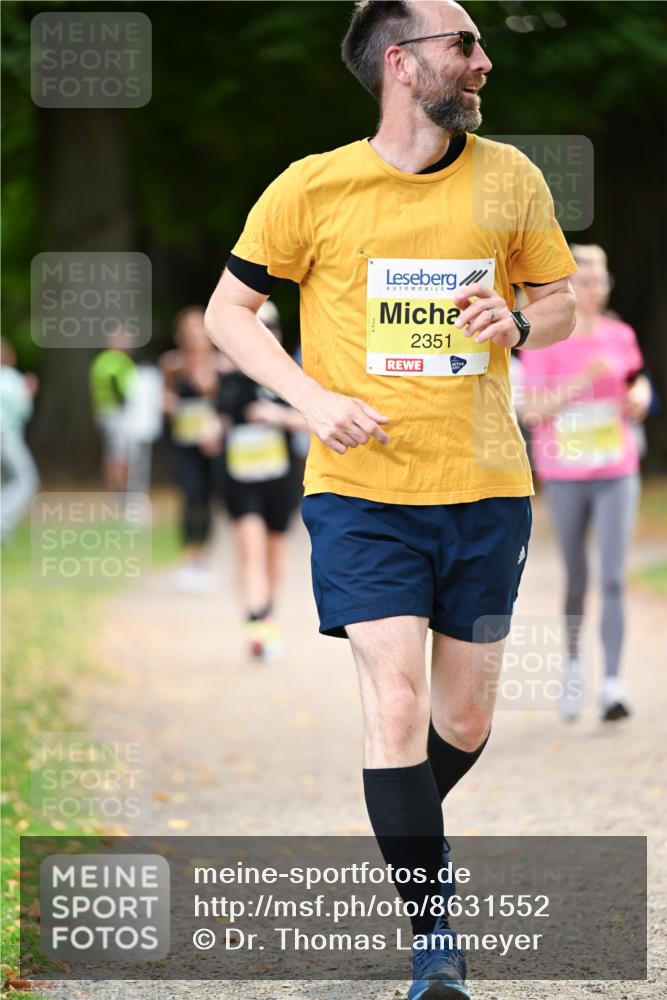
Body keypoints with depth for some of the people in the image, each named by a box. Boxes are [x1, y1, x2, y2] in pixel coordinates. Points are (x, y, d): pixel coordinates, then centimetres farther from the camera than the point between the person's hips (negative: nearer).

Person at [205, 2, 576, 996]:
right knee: (397, 704, -14)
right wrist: (311, 397, -11)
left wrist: (517, 323, -9)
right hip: (362, 492, -3)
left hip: (485, 490, 3)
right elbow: (228, 309, 4)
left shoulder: (510, 178, 4)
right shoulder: (312, 188, -5)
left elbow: (560, 300, 15)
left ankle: (406, 841, 41)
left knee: (464, 718, 9)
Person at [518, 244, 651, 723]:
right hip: (564, 475, -1)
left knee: (614, 579, -10)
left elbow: (638, 379, 19)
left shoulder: (620, 336, 3)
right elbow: (531, 411, -14)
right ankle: (574, 661, 35)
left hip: (617, 472, 1)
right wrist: (582, 380, -24)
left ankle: (612, 685, -14)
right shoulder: (544, 342, -7)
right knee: (576, 576, 11)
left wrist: (640, 393, -4)